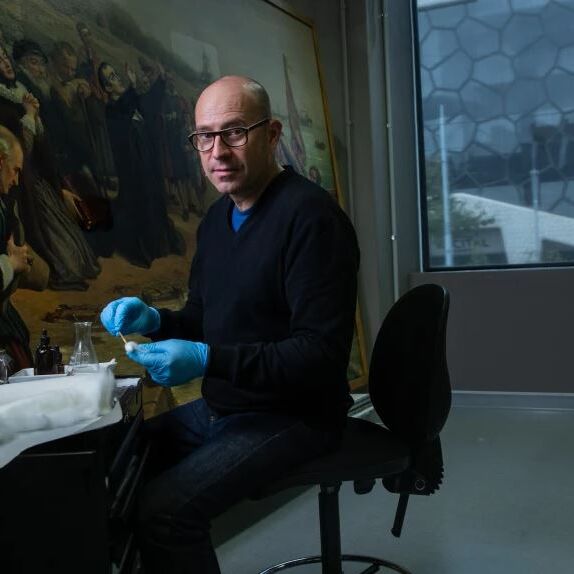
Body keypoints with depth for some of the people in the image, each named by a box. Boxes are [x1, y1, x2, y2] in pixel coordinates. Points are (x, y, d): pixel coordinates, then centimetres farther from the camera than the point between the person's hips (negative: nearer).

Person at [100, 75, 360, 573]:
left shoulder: (310, 216, -21)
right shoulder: (217, 218, 8)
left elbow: (322, 353, -24)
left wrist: (208, 361, -31)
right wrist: (154, 320, -5)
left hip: (293, 416, -8)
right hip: (219, 408, 9)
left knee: (165, 509, -25)